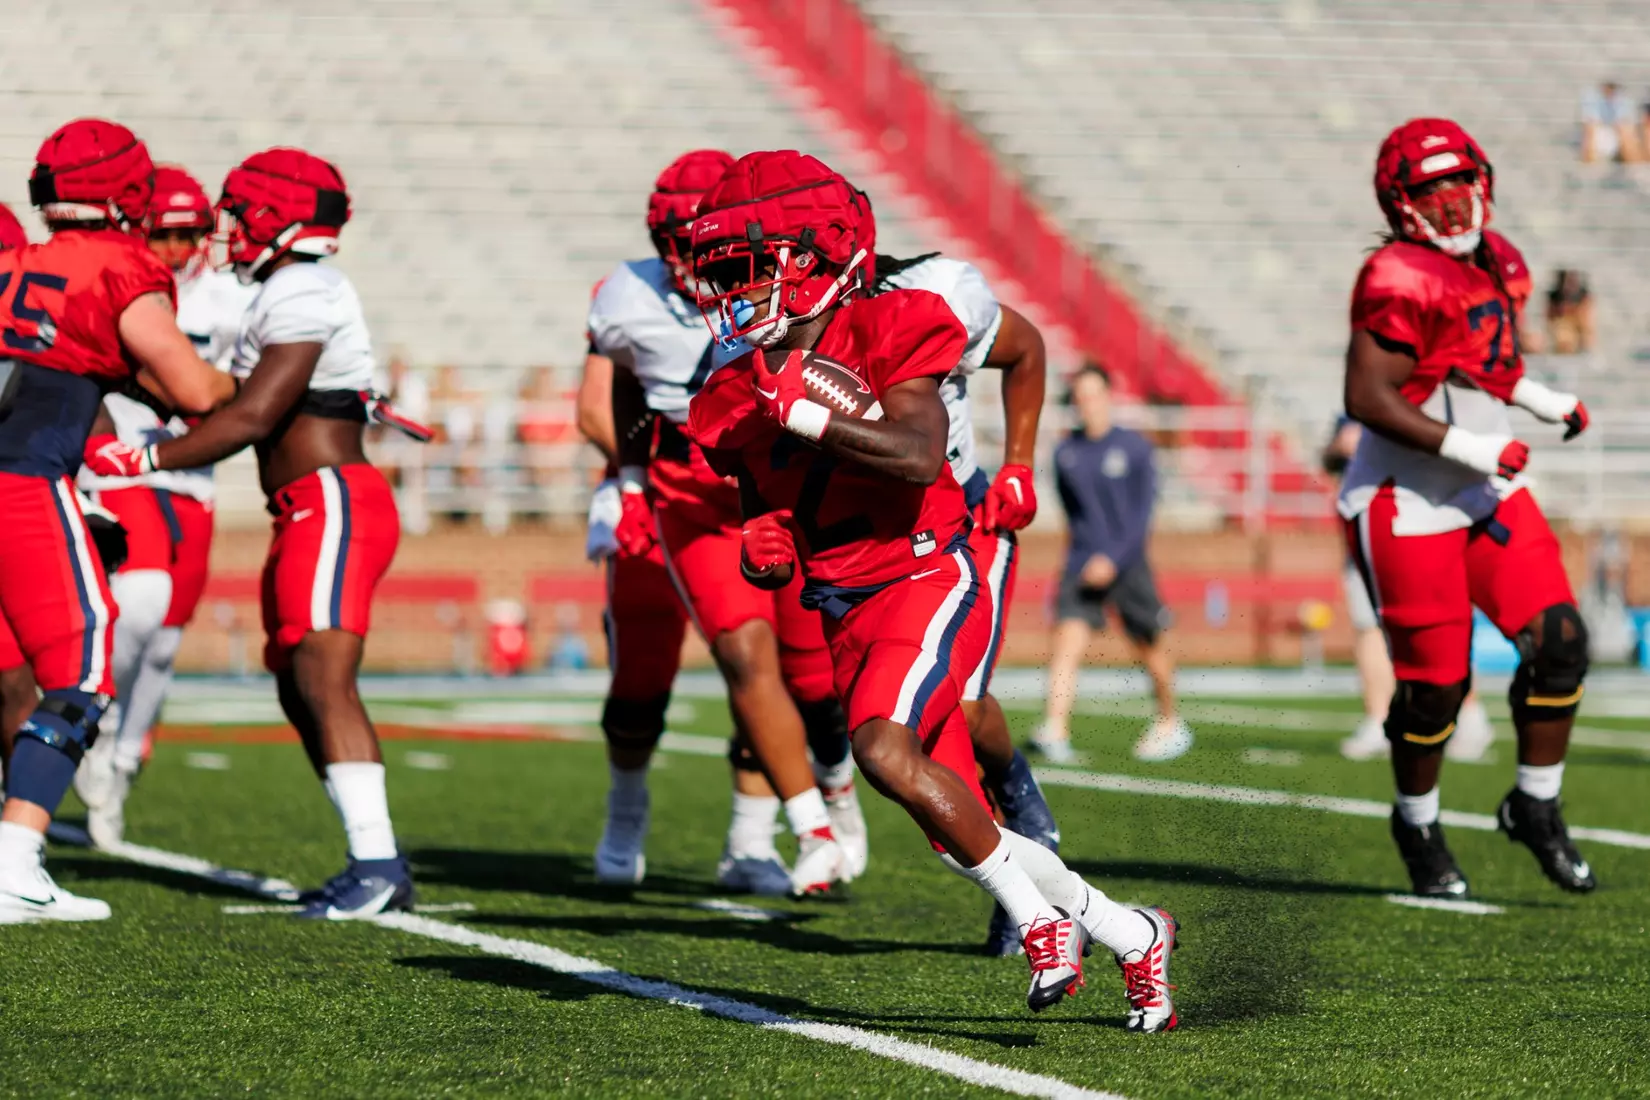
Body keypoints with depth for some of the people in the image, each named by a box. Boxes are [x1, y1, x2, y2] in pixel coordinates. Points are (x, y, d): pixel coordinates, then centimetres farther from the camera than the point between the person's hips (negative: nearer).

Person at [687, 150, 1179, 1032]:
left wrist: (805, 414, -24)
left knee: (885, 751, -30)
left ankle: (1038, 916, -14)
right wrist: (762, 550, -4)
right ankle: (1133, 937, 22)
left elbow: (921, 457, -22)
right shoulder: (739, 396, 9)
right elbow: (760, 501, 18)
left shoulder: (883, 334, -8)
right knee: (959, 836, 5)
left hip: (928, 580, -7)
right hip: (847, 618, 7)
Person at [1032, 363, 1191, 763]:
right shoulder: (1065, 453, 6)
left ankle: (1170, 723, 33)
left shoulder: (1134, 447, -4)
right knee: (1067, 640, -18)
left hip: (1127, 565, -2)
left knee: (1150, 651, 10)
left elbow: (1143, 512, -8)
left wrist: (1113, 558, -17)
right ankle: (1055, 732, -29)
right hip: (1082, 565, 2)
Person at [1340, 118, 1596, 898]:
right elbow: (1366, 399, -24)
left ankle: (1535, 806, 14)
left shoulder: (1496, 267, 9)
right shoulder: (1400, 283, -19)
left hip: (1488, 494, 8)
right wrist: (1469, 448, -24)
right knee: (1436, 682, 0)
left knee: (1559, 641, -3)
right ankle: (1418, 824, 25)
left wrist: (1544, 402, 10)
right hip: (1407, 505, -8)